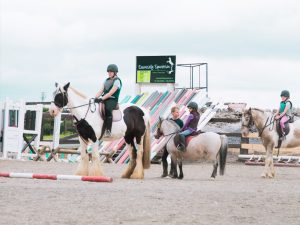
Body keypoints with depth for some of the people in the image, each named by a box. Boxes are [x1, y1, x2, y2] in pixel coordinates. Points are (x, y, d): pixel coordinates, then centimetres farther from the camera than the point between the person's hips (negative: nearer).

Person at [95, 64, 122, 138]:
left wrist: (102, 99, -25)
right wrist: (96, 97, -8)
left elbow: (110, 93, -16)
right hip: (104, 99, 8)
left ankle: (108, 131, -39)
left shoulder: (117, 81, -5)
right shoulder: (106, 80, 19)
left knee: (107, 109, -36)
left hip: (113, 100, -8)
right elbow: (101, 91, 11)